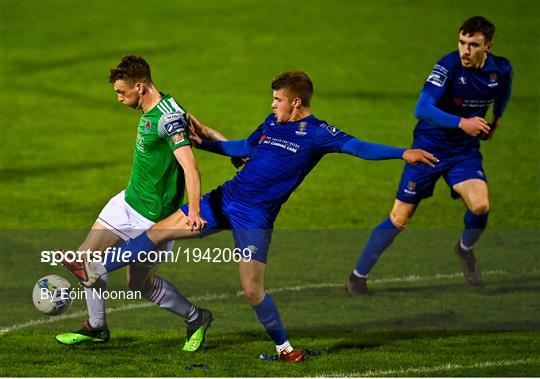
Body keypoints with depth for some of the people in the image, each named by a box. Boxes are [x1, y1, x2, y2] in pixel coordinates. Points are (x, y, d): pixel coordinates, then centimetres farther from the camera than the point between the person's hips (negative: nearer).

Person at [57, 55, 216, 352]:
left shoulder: (169, 117, -25)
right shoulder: (149, 110, 3)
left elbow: (190, 166, -33)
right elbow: (192, 124, 18)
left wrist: (194, 211, -43)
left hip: (153, 216, -9)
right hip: (128, 201, 9)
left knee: (140, 282, 3)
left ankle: (196, 319, 25)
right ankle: (96, 328, 22)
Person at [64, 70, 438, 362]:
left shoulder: (316, 133, -10)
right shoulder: (273, 123, 9)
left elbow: (358, 146, -20)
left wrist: (403, 153, -32)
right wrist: (205, 142, 24)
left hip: (256, 216, -6)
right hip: (226, 199, 6)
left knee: (253, 289, -10)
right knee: (160, 231, 4)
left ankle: (284, 346, 13)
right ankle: (95, 272, 13)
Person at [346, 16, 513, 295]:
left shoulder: (501, 70, -8)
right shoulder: (449, 67, -23)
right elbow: (423, 109, -31)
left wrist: (496, 119, 27)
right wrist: (461, 123, -37)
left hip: (465, 151, 3)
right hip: (429, 147, -3)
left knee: (480, 206, -22)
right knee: (400, 218, -2)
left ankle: (465, 249, 12)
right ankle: (358, 276, 13)